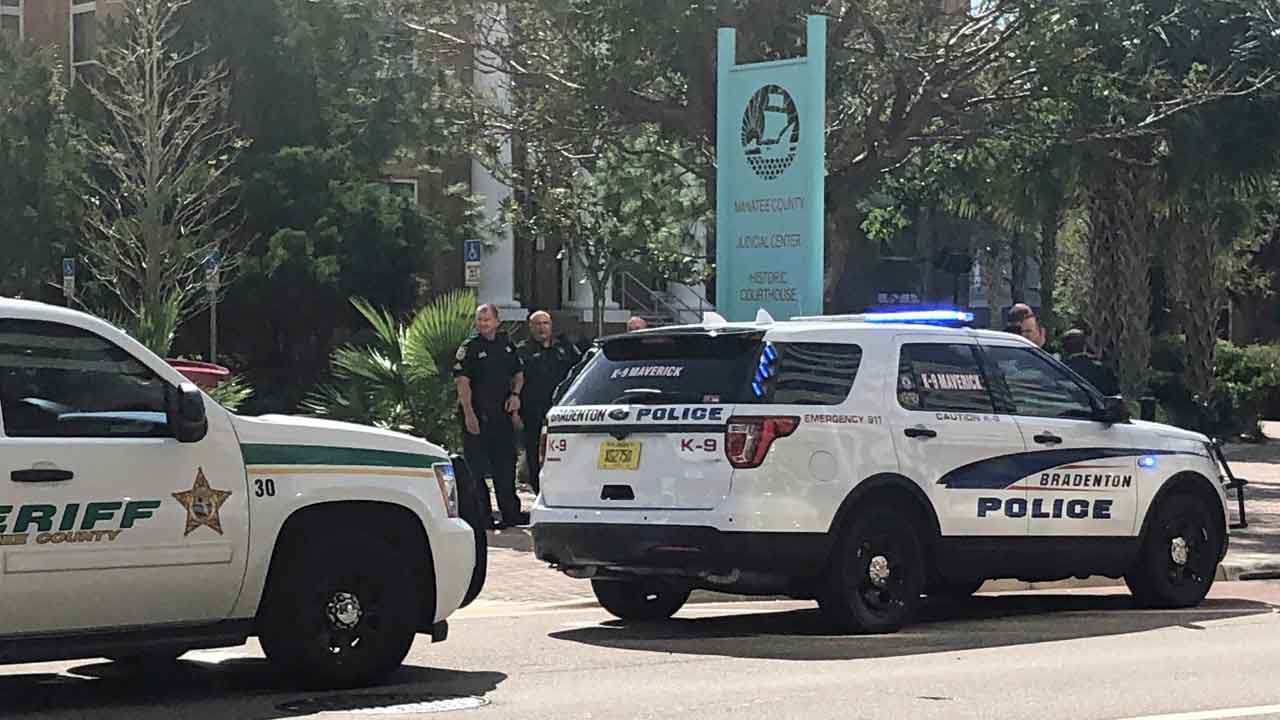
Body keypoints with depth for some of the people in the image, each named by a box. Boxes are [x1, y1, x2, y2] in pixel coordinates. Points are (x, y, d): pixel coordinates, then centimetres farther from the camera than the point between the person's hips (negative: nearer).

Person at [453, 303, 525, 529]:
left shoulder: (506, 344, 11)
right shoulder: (469, 347, -6)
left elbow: (518, 374, 22)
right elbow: (462, 382, -13)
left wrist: (515, 394, 2)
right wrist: (469, 414, -21)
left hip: (503, 415, 5)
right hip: (477, 416, -5)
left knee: (506, 465, 9)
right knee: (477, 468, -3)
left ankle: (511, 512, 16)